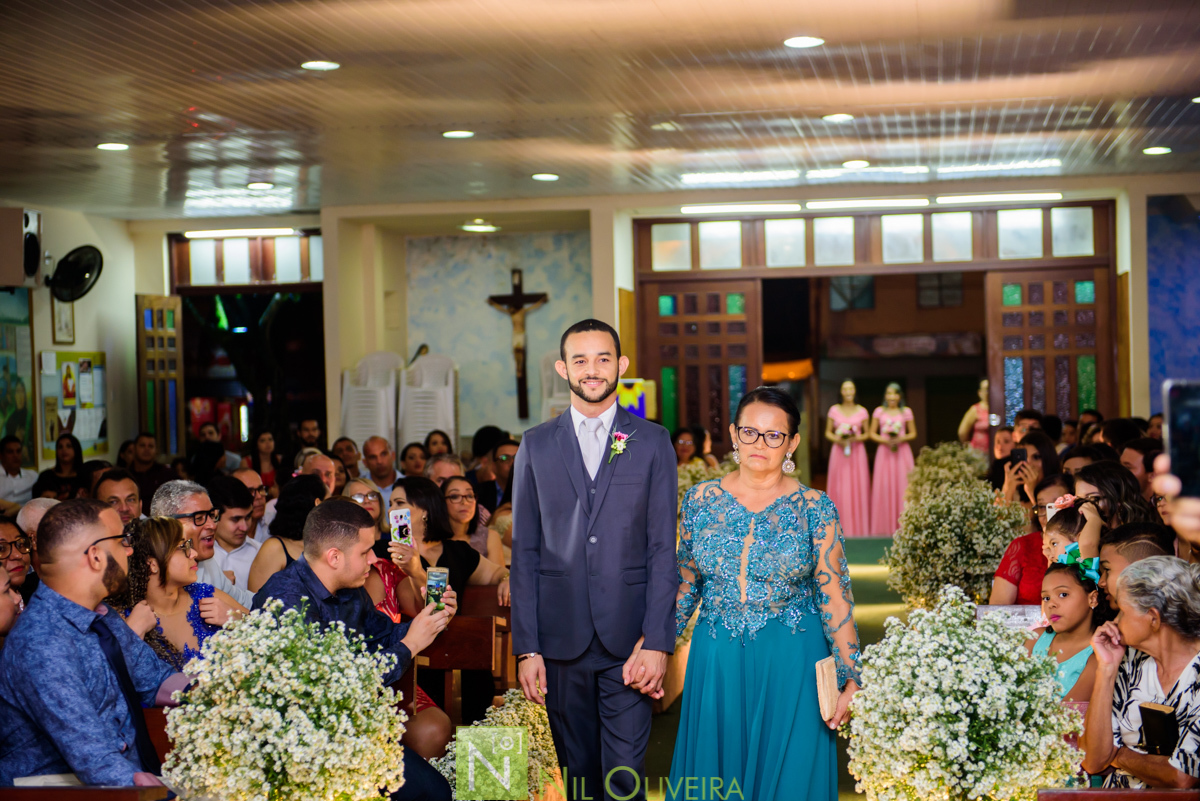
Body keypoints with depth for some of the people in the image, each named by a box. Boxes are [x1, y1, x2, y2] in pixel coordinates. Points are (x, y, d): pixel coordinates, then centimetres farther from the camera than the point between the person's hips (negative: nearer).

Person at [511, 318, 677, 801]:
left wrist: (657, 642, -8)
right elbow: (524, 553, 7)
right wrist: (526, 648, -1)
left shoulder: (653, 443, 5)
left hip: (628, 640, -1)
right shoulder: (536, 446, 8)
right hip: (560, 640, 2)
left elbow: (663, 549, 1)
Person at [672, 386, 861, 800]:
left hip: (791, 665, -2)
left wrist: (850, 680, -8)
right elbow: (685, 585, 10)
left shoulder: (815, 509, -5)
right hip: (717, 663, 2)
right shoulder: (701, 499, 3)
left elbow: (835, 597, -5)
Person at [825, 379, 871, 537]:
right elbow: (828, 432, 9)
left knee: (858, 488, -1)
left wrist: (857, 438, -10)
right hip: (839, 451, 0)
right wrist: (837, 439, -10)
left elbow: (867, 434, 9)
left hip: (857, 452, 0)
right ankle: (841, 527, 5)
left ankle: (859, 527, 6)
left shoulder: (862, 411, 3)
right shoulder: (834, 410, 4)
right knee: (840, 488, -1)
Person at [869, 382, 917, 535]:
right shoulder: (879, 411, 6)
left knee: (902, 486, -3)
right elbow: (872, 433, 7)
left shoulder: (906, 412, 6)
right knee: (885, 487, -3)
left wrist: (901, 439, -10)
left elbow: (913, 433, 8)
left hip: (902, 451, 0)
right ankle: (886, 527, 2)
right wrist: (884, 440, -11)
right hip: (884, 451, 0)